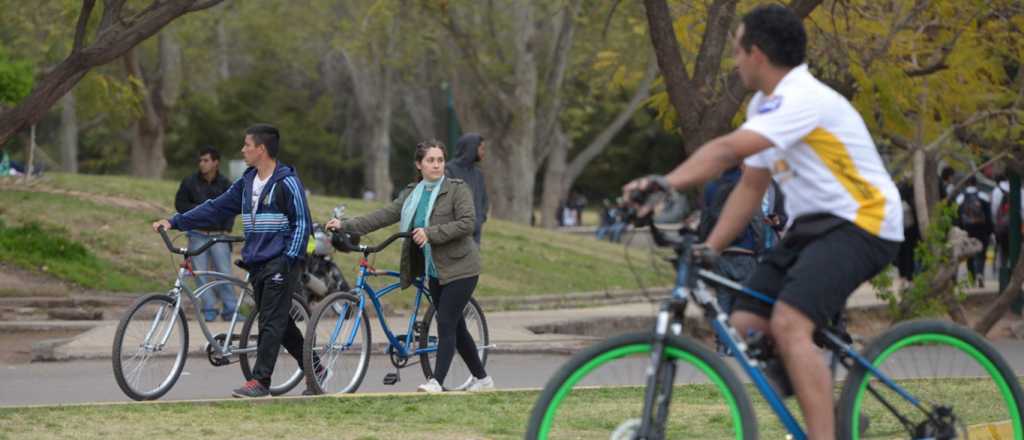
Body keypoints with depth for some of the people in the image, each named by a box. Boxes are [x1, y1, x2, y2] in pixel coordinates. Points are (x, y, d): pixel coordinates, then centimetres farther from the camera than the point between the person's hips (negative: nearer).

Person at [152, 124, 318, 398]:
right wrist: (175, 222, 8)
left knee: (271, 323, -8)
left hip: (280, 264, -8)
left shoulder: (287, 182, -10)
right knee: (278, 323, 11)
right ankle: (314, 367, 22)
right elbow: (216, 208, 13)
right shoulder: (247, 182, 12)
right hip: (256, 263, 8)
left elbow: (301, 222, -11)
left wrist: (289, 259, -19)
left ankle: (260, 381, -7)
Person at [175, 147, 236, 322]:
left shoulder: (224, 184, 3)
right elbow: (179, 204, 4)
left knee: (224, 272, -5)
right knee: (201, 273, -1)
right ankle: (209, 309, 6)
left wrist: (227, 230, -2)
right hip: (198, 234, 0)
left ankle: (230, 310, 2)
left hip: (218, 234, 0)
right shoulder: (190, 182, 2)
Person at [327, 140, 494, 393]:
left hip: (459, 268, -7)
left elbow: (467, 223, -19)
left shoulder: (458, 189, -7)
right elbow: (384, 216, 6)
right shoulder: (411, 194, 11)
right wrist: (345, 226, -3)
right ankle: (481, 378, 23)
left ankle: (437, 381, -16)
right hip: (435, 270, 7)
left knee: (446, 324, -13)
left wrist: (430, 234, -24)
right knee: (455, 326, 12)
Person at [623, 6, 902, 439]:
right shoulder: (765, 105, 12)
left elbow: (727, 149, -34)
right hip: (810, 225, 10)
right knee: (745, 327, -1)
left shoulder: (802, 99, -20)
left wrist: (665, 183, -43)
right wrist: (710, 247, 4)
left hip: (862, 224, -10)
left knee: (788, 325, -28)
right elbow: (751, 185, 14)